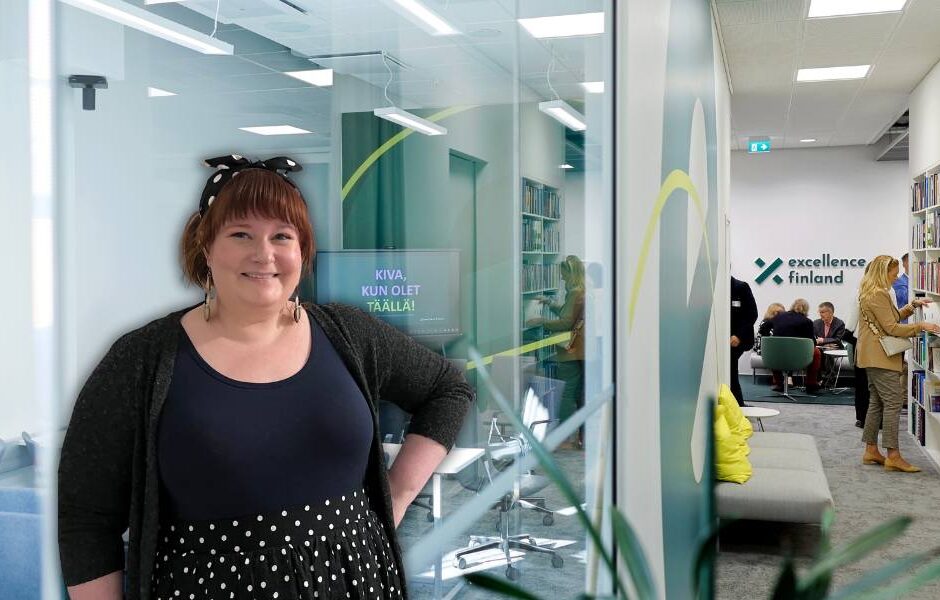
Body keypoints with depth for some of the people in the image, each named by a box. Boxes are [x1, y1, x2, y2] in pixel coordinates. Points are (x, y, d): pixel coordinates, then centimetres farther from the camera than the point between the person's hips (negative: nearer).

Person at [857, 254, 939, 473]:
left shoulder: (870, 292, 17)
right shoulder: (878, 294, -16)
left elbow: (892, 317, 24)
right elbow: (892, 328, -18)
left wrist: (913, 306, 15)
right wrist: (921, 326, -14)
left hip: (873, 356, 11)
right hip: (880, 356, -11)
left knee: (877, 402, 12)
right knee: (893, 402, -10)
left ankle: (871, 451, 16)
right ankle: (893, 456, -10)